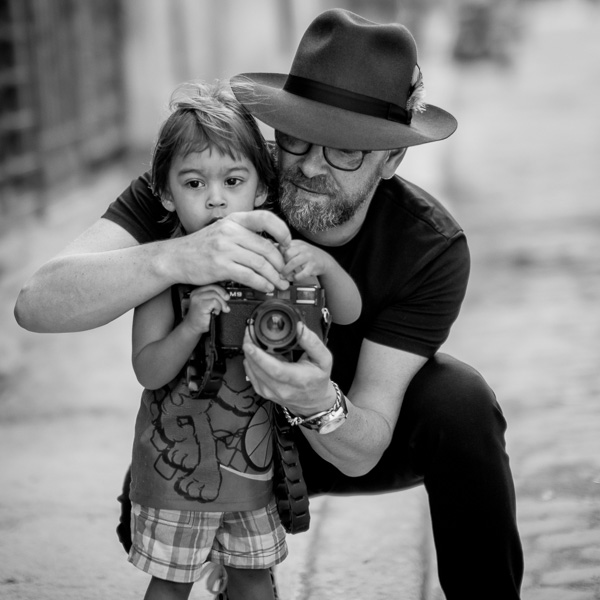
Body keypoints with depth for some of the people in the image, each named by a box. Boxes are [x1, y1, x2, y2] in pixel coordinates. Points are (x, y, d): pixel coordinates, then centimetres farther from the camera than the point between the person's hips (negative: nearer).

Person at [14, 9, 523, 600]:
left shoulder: (431, 246, -29)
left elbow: (359, 454, -29)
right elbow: (37, 304, -39)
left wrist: (318, 402, -54)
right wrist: (174, 258, -58)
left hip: (366, 434, -1)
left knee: (460, 402, -31)